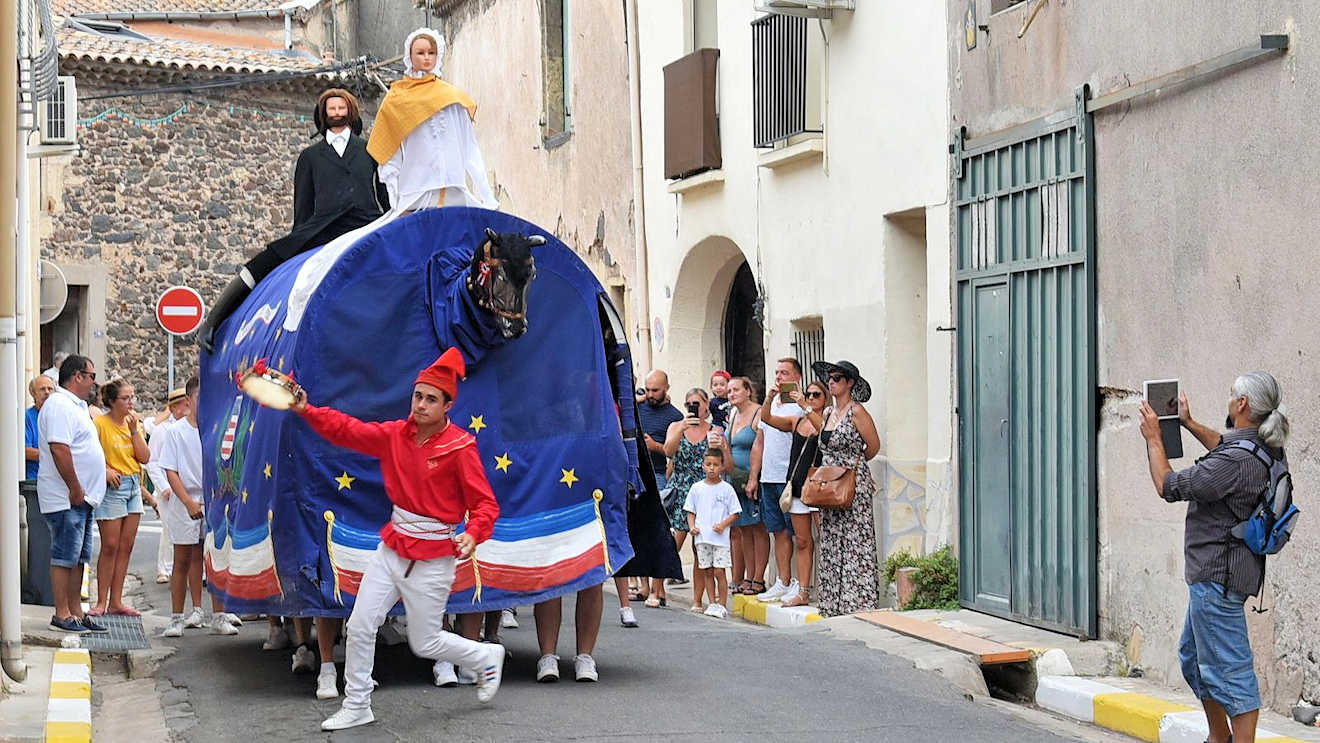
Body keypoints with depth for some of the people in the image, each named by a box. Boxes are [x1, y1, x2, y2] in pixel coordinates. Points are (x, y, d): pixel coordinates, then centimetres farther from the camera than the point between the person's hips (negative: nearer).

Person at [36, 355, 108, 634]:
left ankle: (75, 611, 17)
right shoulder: (59, 405, -14)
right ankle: (62, 614, -2)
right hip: (66, 498, -10)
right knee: (65, 556, -6)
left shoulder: (75, 405, 19)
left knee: (79, 557, 12)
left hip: (82, 496, 10)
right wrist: (75, 489, -22)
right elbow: (59, 449, -23)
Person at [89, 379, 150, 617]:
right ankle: (102, 602, -1)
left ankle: (116, 601, 10)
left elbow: (144, 457, 4)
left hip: (134, 486, 7)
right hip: (112, 488, -7)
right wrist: (105, 470, -24)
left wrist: (134, 430, -4)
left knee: (126, 546, 6)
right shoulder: (100, 424, -8)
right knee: (110, 546, -7)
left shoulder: (133, 423, 12)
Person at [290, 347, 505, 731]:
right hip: (391, 548, 5)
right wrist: (307, 411, -10)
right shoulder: (396, 434, 0)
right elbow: (347, 430, 3)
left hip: (432, 558, -5)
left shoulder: (460, 447, -15)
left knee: (425, 643, 6)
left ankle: (486, 658, 34)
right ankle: (356, 706, 15)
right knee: (360, 626, 0)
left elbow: (485, 504, -14)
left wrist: (473, 535, -32)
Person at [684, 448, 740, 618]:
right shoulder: (696, 488, 8)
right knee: (707, 571, 6)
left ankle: (722, 605, 1)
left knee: (719, 571, -6)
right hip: (702, 537, 3)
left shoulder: (726, 489, 0)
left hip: (720, 538, -3)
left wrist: (723, 525, -13)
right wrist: (692, 526, -3)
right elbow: (690, 511, 13)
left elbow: (734, 513, 2)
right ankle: (712, 603, 14)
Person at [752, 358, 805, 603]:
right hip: (769, 479, 7)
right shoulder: (769, 404, 17)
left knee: (798, 532, -4)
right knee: (779, 532, 10)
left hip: (791, 479, -7)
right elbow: (759, 443, 21)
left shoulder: (802, 405, -6)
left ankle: (801, 585, -1)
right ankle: (784, 583, 15)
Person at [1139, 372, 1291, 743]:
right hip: (1214, 574, 10)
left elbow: (1168, 487, -16)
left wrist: (1154, 438, -3)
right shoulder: (1265, 450, 4)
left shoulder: (1235, 462, -25)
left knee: (1230, 669, -6)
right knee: (1193, 657, 23)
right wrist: (1189, 424, 37)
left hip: (1217, 576, -10)